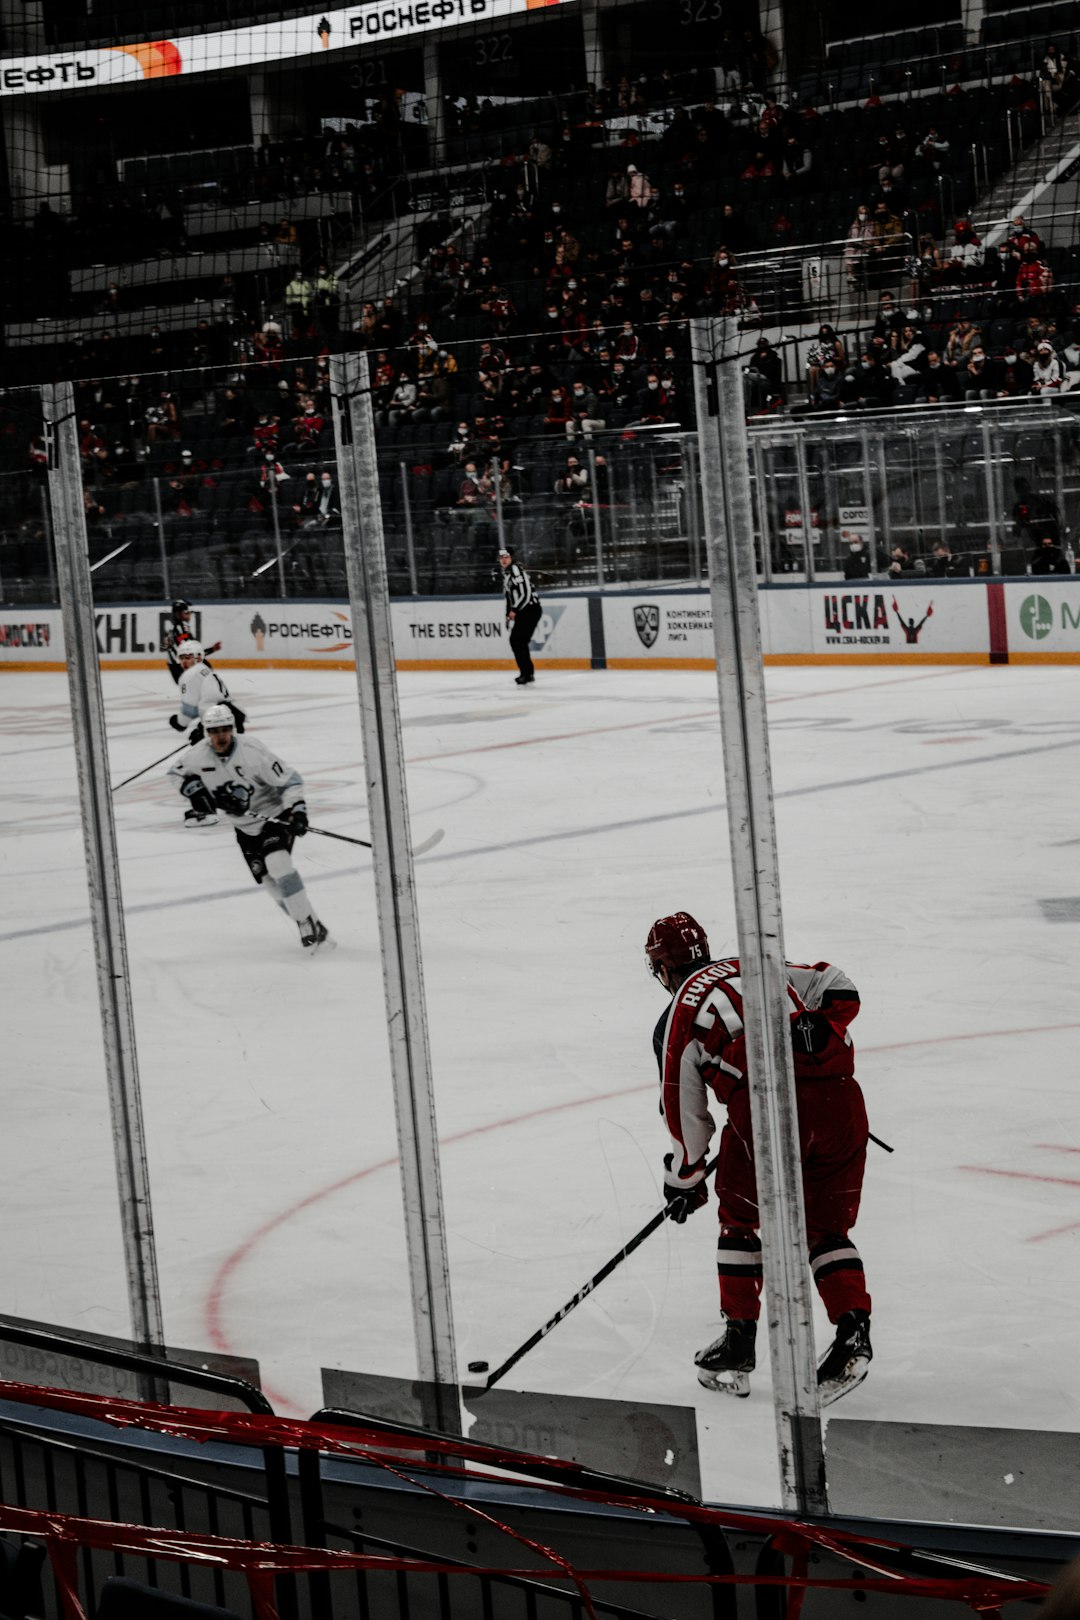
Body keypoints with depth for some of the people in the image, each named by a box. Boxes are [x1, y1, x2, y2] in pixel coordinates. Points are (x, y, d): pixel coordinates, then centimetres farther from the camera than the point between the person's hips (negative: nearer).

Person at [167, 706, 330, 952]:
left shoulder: (252, 751, -25)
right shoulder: (199, 754, -11)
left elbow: (289, 780, -20)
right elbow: (176, 771, 9)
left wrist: (297, 811, -31)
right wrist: (193, 789, -8)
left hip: (275, 815, -6)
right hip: (245, 827, 6)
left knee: (277, 863, -27)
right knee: (268, 882, 1)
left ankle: (309, 923, -22)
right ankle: (309, 927, 12)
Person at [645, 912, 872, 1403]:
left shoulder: (676, 1022, 15)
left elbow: (687, 1116, 16)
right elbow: (836, 985, 19)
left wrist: (684, 1183, 29)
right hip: (839, 1096, 4)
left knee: (743, 1219, 19)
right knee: (826, 1227, 18)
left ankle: (739, 1346, 19)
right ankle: (853, 1332, 1)